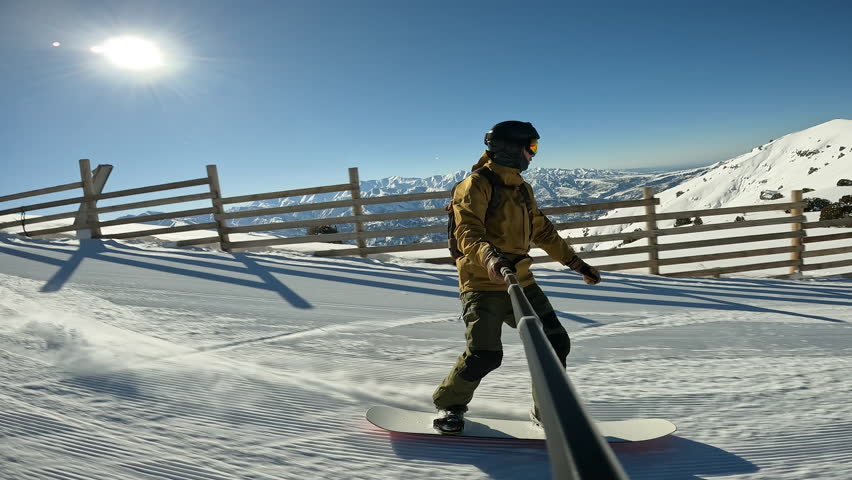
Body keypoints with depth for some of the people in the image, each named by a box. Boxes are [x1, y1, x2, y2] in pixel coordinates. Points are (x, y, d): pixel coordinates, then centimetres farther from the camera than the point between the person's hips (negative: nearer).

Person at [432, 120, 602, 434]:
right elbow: (467, 231, -23)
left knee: (556, 342, 3)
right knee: (485, 355, -18)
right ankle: (449, 404, 9)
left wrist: (577, 263, 24)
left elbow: (542, 231, 24)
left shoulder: (521, 188, 16)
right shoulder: (477, 184, -9)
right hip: (482, 285, -7)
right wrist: (488, 256, -43)